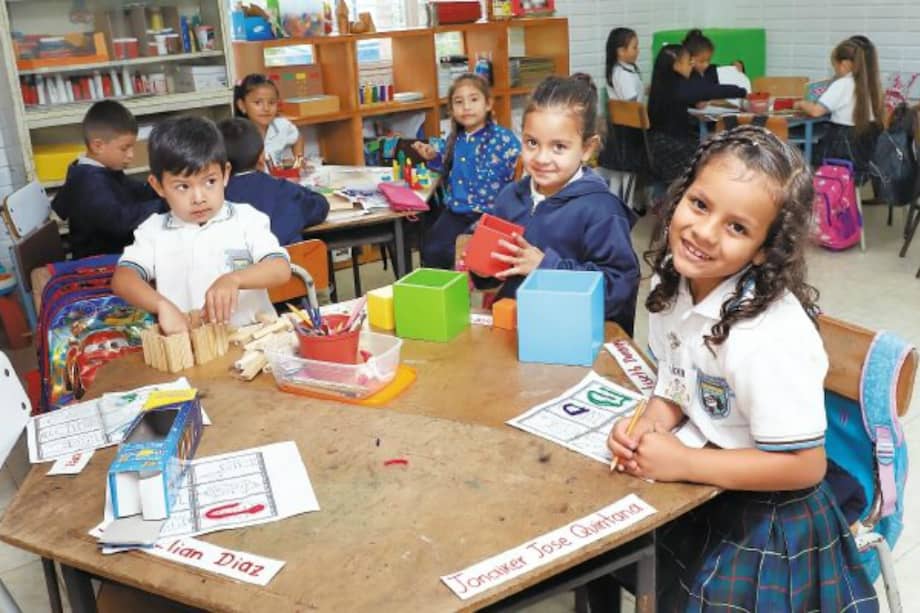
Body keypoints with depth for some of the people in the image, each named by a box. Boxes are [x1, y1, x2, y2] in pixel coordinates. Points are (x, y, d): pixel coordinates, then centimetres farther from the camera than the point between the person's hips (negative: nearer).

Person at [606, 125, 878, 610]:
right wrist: (650, 424, -14)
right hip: (697, 498, 7)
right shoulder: (672, 280, -11)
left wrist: (683, 463, -24)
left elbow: (804, 465, -26)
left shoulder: (769, 338, -33)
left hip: (767, 521, -6)